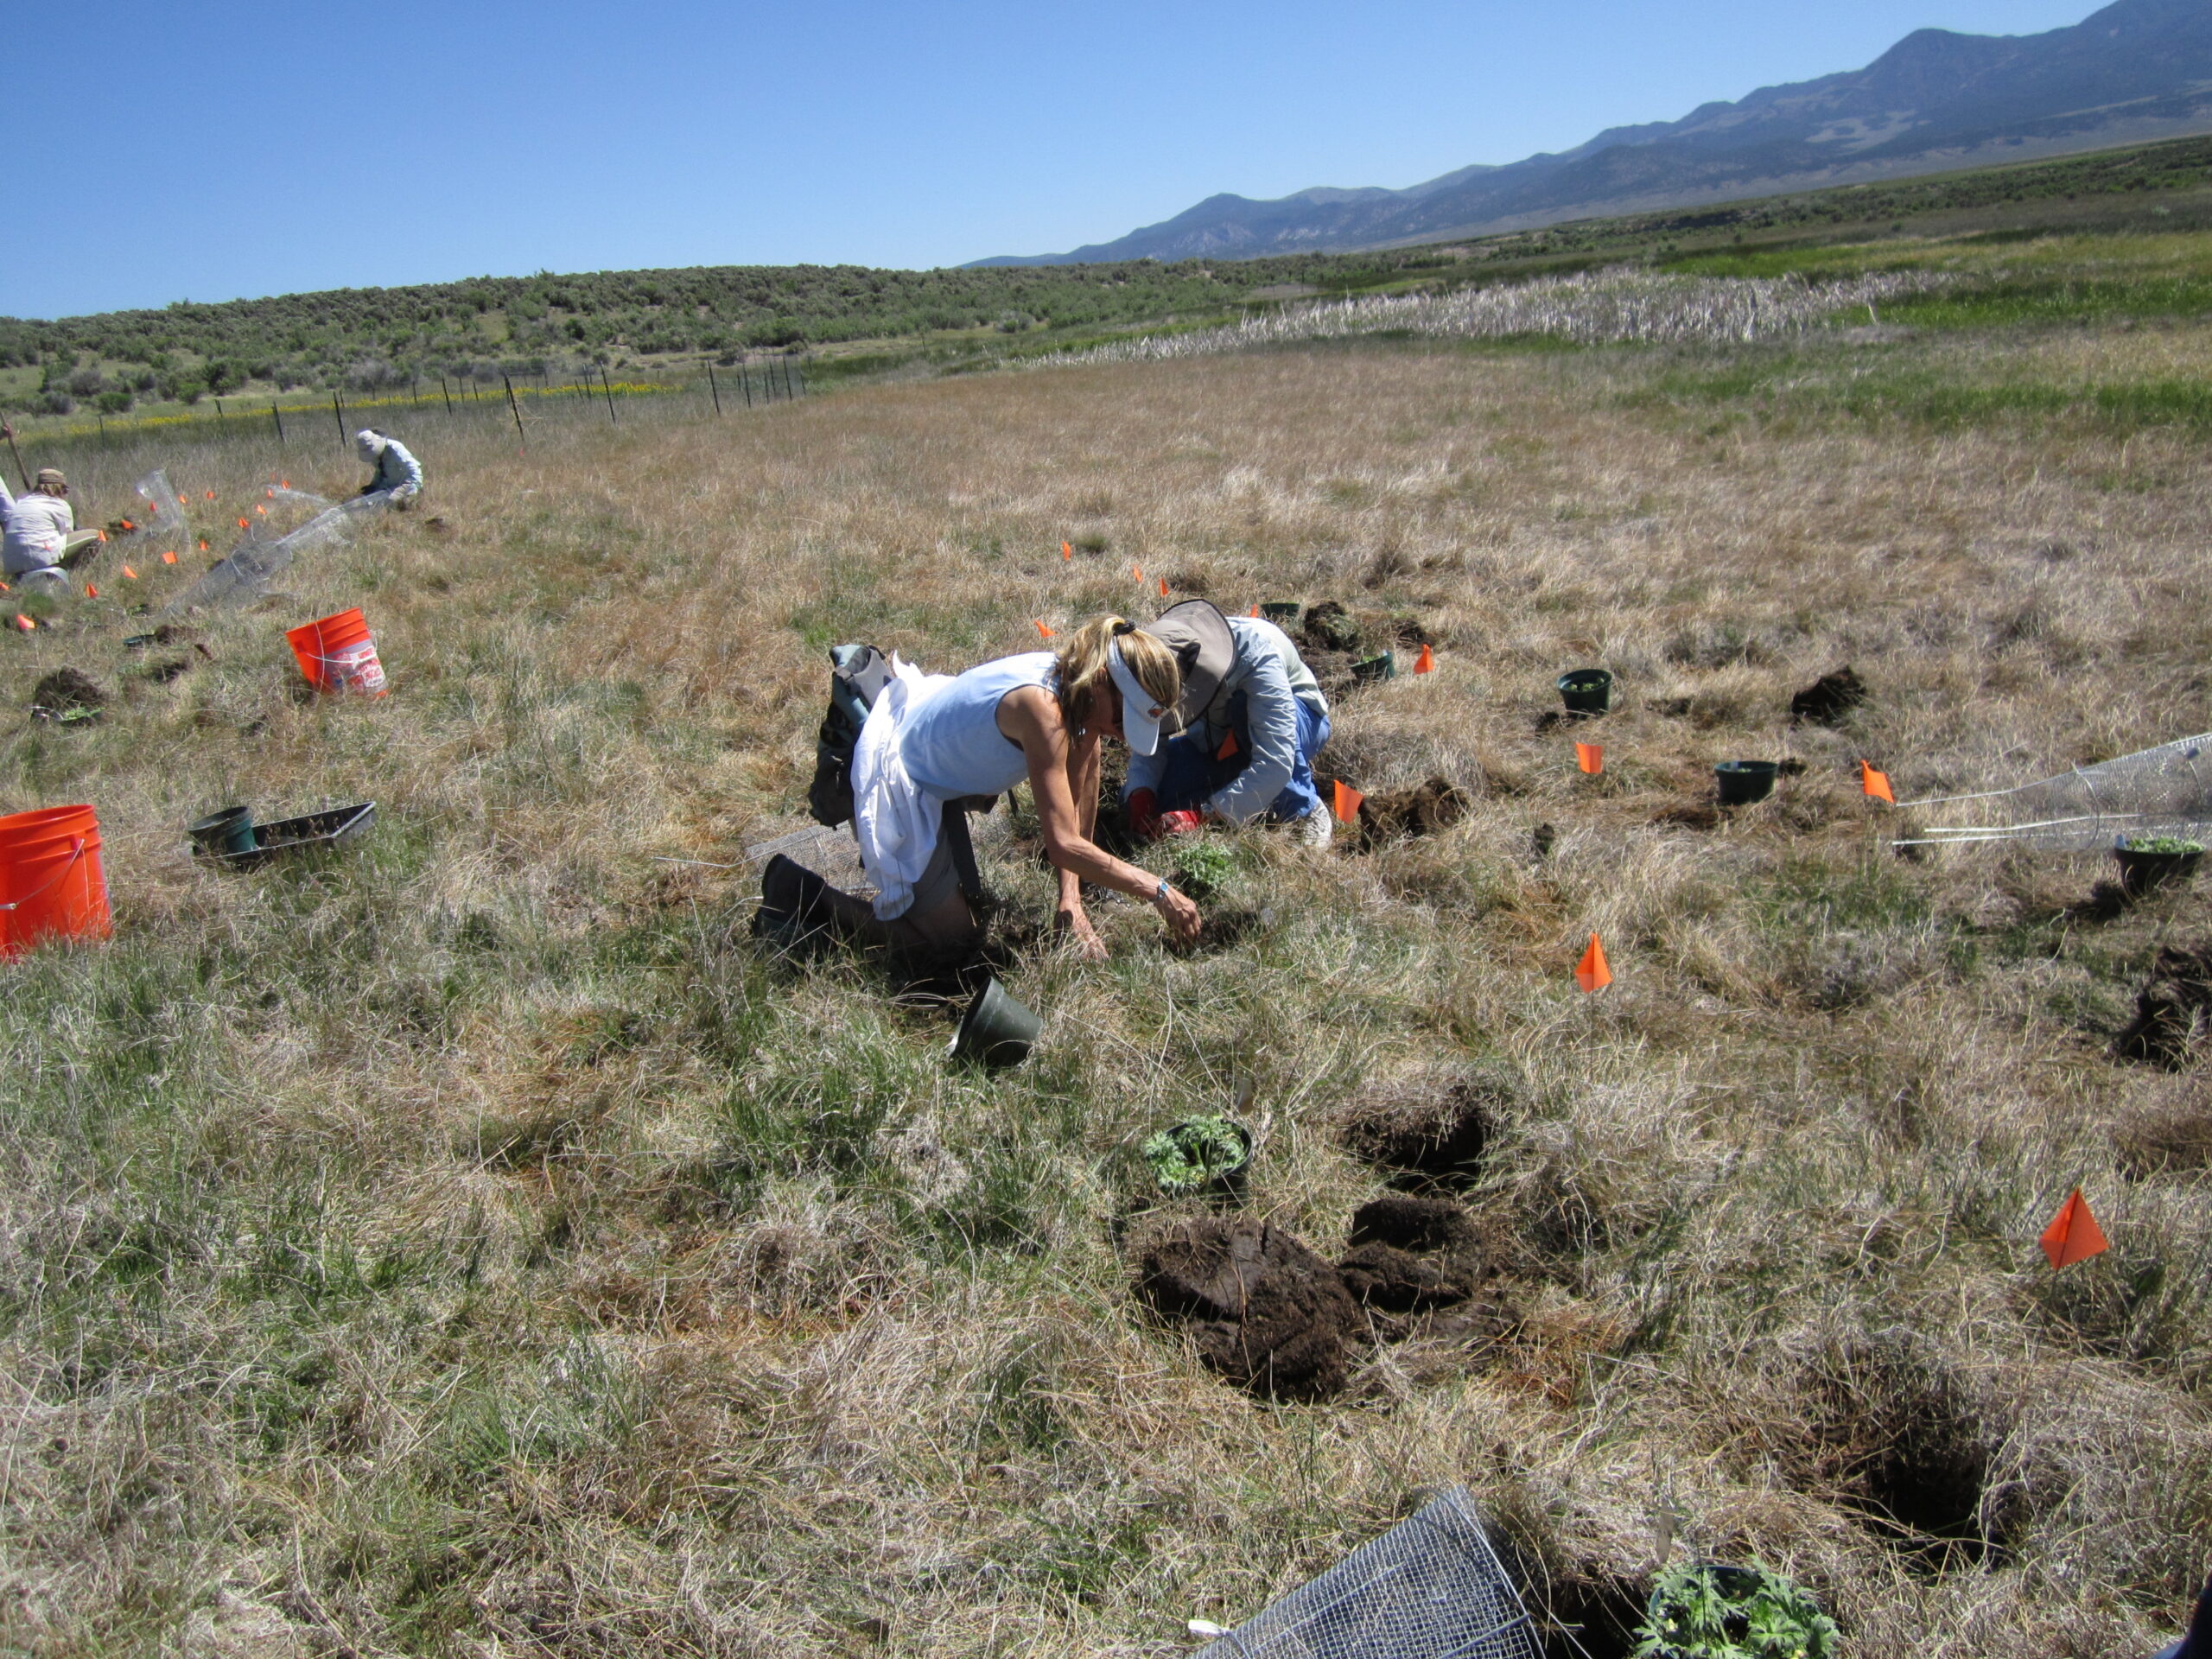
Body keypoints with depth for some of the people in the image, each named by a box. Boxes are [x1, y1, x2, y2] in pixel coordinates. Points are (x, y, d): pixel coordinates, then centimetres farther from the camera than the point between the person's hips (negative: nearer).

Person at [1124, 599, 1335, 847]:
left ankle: (1306, 811, -18)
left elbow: (1276, 763, -42)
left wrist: (1201, 815, -45)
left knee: (1244, 710, -39)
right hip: (1219, 737, 5)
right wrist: (1140, 796, -35)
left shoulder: (1256, 656, -38)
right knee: (1147, 798, -16)